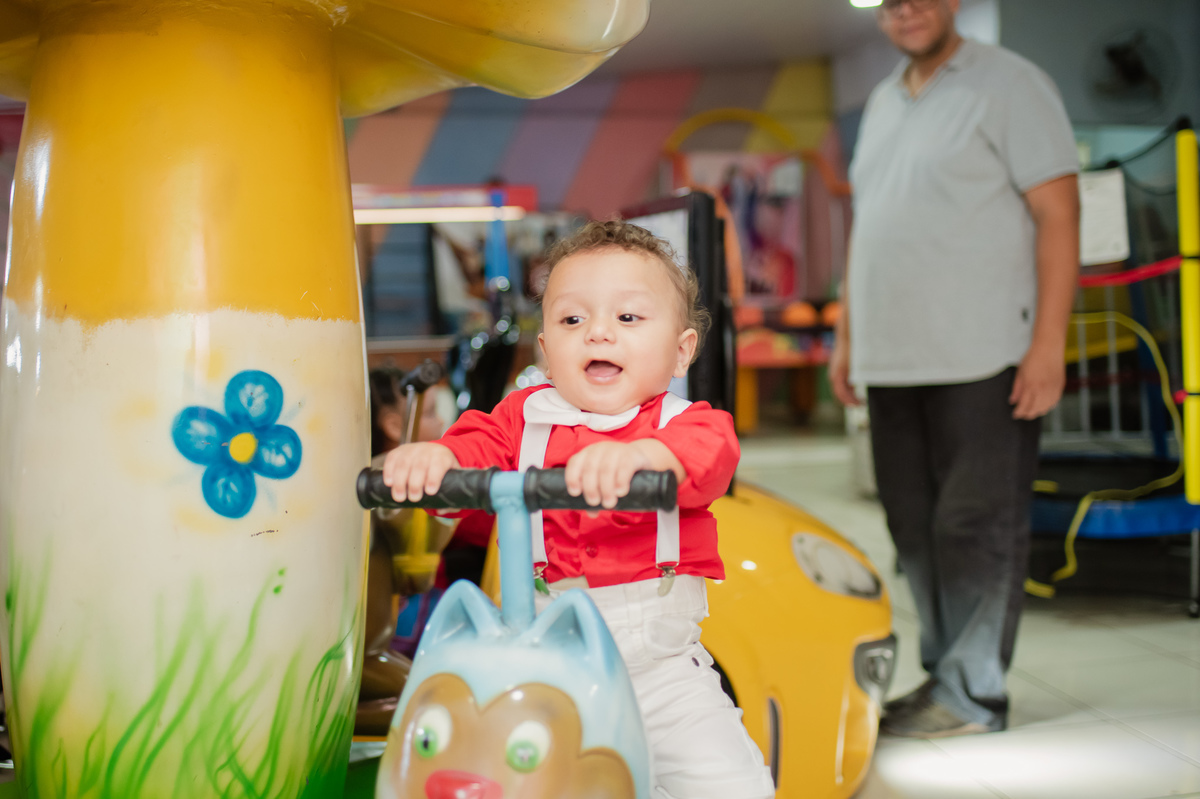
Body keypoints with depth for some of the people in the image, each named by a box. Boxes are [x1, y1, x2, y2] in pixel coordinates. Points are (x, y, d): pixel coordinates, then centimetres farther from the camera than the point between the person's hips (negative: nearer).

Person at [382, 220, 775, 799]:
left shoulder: (684, 421, -3)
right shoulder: (526, 416, 6)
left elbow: (708, 452, -24)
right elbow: (478, 447, -7)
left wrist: (641, 454, -47)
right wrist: (434, 457, -32)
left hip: (658, 665, -1)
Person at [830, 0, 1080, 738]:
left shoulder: (1008, 84, -4)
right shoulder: (883, 102, 18)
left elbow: (1058, 214, -10)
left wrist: (1049, 344, -17)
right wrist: (848, 336, 19)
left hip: (983, 363, -7)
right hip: (893, 364, 8)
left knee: (975, 529, -3)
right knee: (916, 529, 11)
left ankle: (973, 696, 5)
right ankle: (943, 675, 23)